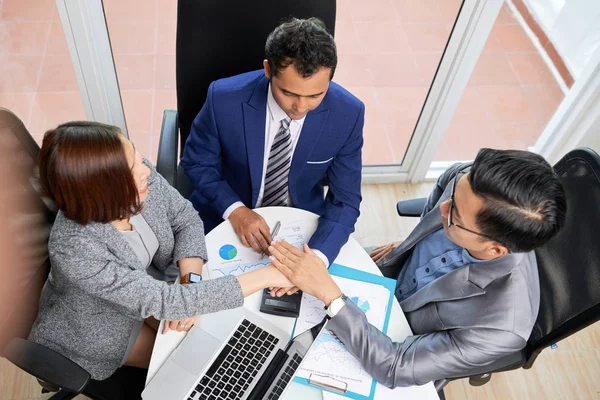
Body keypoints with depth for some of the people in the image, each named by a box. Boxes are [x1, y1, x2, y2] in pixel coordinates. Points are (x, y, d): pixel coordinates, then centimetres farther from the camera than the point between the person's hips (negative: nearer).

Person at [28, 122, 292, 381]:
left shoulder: (141, 178, -26)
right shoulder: (75, 249, -41)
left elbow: (186, 220, -10)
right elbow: (166, 303, -39)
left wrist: (190, 282, -26)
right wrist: (266, 276, -39)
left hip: (147, 286, 4)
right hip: (99, 328, -4)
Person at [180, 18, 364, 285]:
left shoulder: (347, 113, -22)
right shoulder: (224, 98, -25)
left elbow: (345, 200, -15)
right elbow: (196, 163, -9)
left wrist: (317, 258, -33)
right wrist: (234, 209, -26)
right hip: (226, 217, 0)